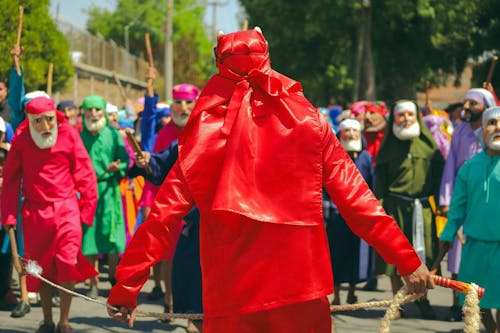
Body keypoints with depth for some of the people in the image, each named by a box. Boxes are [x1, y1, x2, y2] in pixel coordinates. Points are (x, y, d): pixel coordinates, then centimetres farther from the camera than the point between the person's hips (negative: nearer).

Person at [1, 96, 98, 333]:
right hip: (35, 211, 2)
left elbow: (85, 174, 1)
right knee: (41, 268, 8)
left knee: (68, 262, -14)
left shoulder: (68, 135, -5)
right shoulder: (21, 139, -1)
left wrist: (87, 208, 0)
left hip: (66, 207, -2)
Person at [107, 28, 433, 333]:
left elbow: (164, 216, -4)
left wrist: (125, 287, -1)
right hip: (302, 292, 0)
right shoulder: (308, 123, 0)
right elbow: (357, 201, -1)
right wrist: (409, 262, 4)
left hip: (231, 299, 0)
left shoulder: (207, 132, 0)